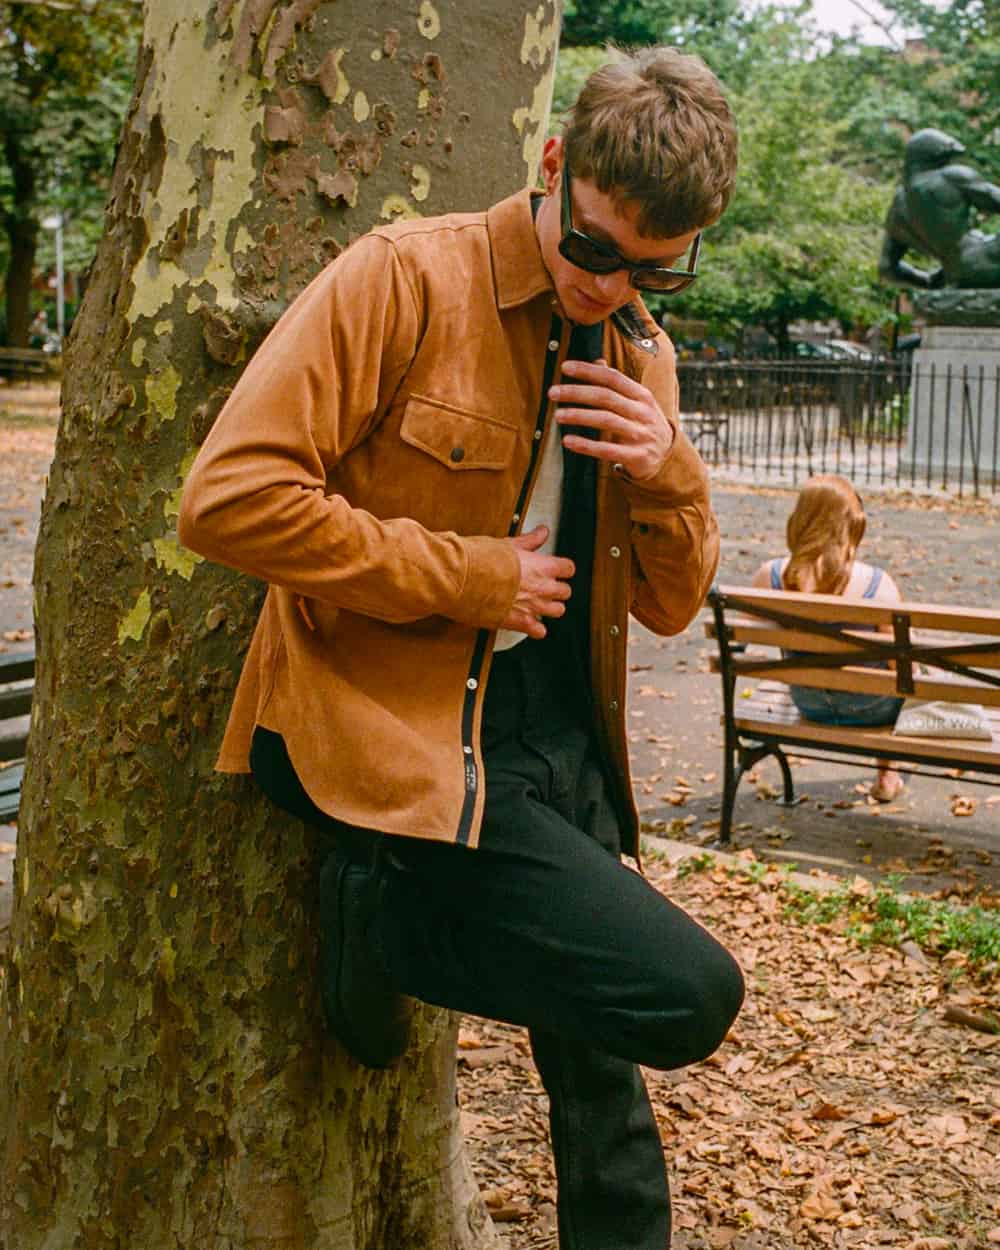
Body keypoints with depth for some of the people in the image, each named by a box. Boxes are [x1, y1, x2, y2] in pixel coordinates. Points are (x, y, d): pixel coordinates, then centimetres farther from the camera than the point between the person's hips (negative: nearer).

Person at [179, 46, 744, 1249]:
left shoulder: (642, 351, 10)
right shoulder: (407, 278, -11)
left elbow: (668, 604, 14)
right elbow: (231, 496, -19)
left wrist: (669, 472, -7)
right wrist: (467, 574, -15)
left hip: (557, 747, 7)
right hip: (406, 742, -7)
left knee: (603, 1077, 13)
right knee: (688, 993, -18)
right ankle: (379, 921, -1)